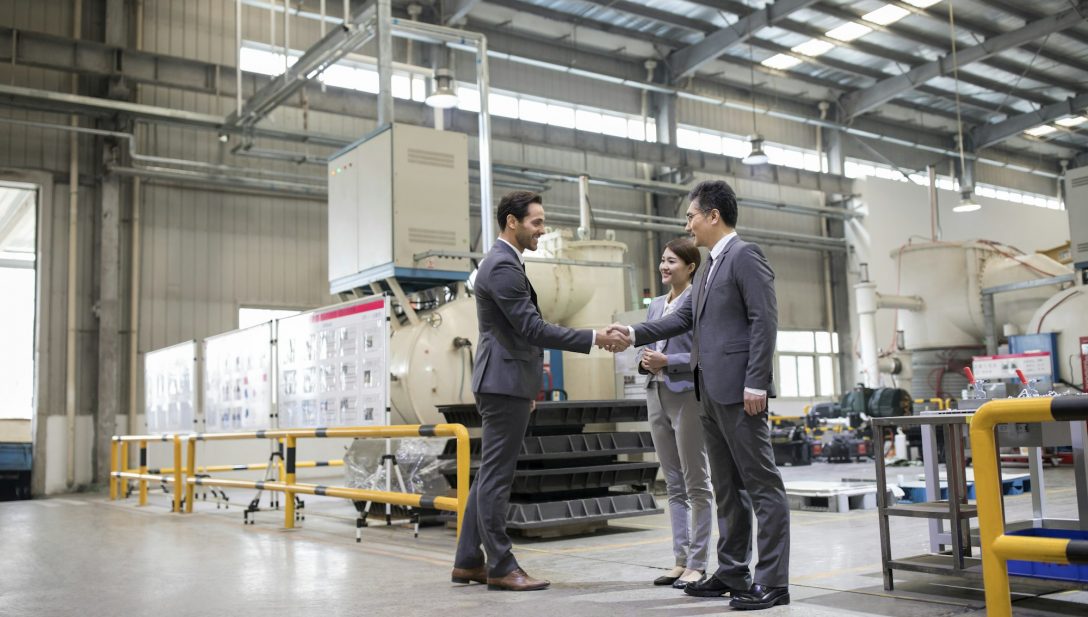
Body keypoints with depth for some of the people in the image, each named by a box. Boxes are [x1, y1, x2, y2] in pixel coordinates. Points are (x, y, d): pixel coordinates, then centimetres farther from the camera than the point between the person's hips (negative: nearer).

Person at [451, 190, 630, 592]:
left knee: (490, 476, 12)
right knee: (496, 477, -4)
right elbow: (532, 328, -21)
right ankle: (501, 567, 2)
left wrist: (526, 385, 25)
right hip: (504, 383, -11)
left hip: (506, 383, 11)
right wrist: (594, 338, -20)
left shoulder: (505, 263, 18)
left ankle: (468, 562, 17)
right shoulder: (503, 266, -16)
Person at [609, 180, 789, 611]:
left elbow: (765, 321, -15)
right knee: (726, 486, 13)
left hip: (739, 390, -10)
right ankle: (731, 572, 21)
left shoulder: (745, 255, -8)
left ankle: (772, 581, -1)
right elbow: (684, 317, 21)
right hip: (712, 391, 10)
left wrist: (756, 383, -19)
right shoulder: (710, 265, 19)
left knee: (762, 483, -5)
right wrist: (635, 334, 12)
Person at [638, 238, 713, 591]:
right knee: (673, 485, 10)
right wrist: (644, 360, -3)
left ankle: (697, 564, 4)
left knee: (696, 484, -1)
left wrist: (667, 361, -19)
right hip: (657, 396, 8)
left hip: (687, 396, -7)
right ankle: (681, 559, 16)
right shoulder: (656, 305, 17)